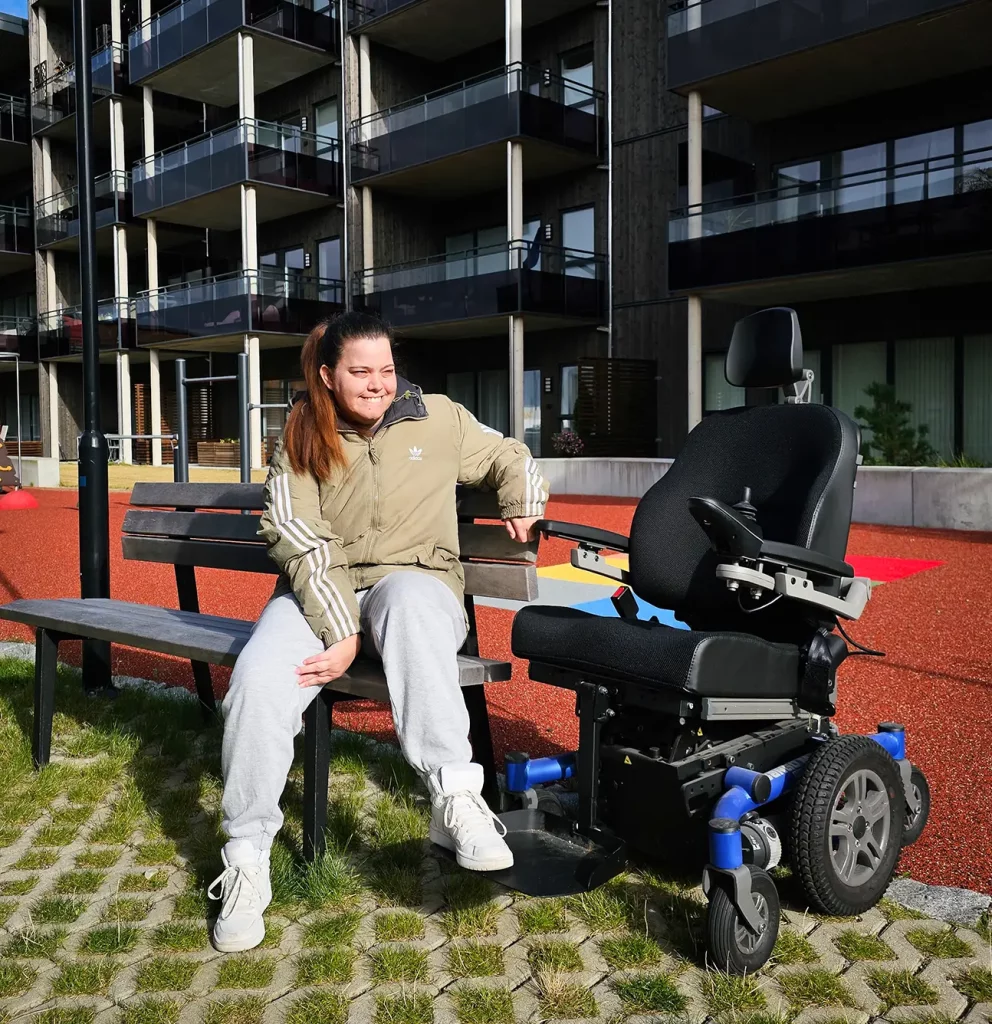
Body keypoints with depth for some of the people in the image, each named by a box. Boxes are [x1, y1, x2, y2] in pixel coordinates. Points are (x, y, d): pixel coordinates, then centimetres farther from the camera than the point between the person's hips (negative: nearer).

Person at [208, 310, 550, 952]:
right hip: (320, 592, 1)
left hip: (416, 582, -1)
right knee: (259, 680, -29)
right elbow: (298, 539, -7)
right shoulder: (300, 441, 6)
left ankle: (456, 797, -44)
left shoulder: (439, 419, 9)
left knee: (408, 599, -40)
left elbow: (509, 457, 25)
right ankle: (247, 858, -13)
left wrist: (525, 503, 2)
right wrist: (340, 633, -20)